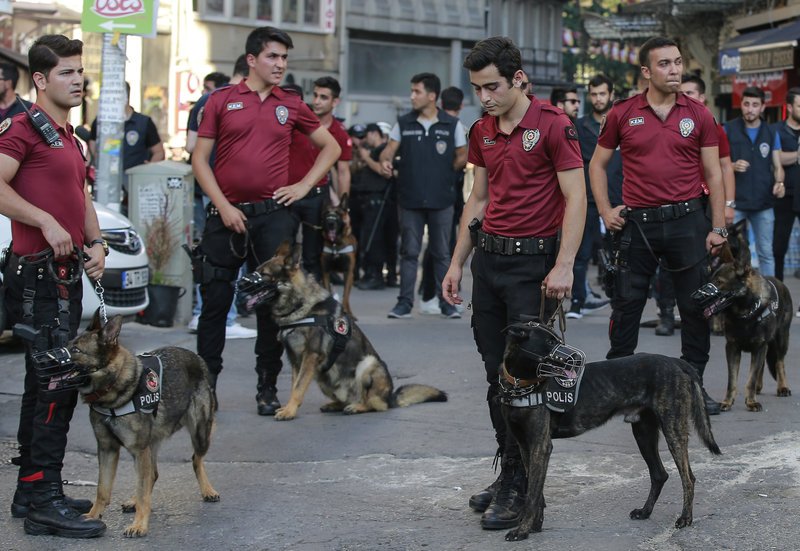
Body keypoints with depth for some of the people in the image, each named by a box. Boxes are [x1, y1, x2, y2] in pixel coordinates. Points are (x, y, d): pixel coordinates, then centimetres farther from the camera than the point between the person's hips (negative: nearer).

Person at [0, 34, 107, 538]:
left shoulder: (70, 137, 19)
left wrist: (95, 242, 10)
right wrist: (47, 222, -23)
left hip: (67, 274, 10)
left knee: (48, 385, 14)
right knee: (55, 384, -12)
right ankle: (45, 500, -10)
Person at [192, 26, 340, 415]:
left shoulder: (291, 105, 8)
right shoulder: (222, 101, 3)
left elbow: (331, 147, 18)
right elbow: (199, 158, 2)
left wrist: (304, 186, 7)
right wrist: (223, 207, -8)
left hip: (274, 215, 1)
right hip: (226, 215, -1)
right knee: (215, 299, 2)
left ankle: (268, 387, 12)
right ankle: (205, 382, 12)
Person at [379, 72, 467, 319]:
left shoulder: (452, 125, 2)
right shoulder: (403, 123, 6)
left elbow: (462, 157, 7)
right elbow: (390, 148, 2)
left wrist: (443, 172, -2)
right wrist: (385, 160, -19)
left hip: (441, 200, -1)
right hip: (409, 199, 1)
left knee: (442, 253, 4)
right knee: (409, 252, 4)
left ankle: (447, 302, 10)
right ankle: (404, 303, 8)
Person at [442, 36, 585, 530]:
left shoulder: (553, 125, -11)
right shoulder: (483, 131, 10)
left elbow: (576, 198, -13)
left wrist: (564, 267, -21)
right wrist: (457, 263, 15)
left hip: (533, 261, -7)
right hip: (489, 257, 7)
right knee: (496, 373, 10)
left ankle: (518, 488, 1)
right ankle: (509, 472, 21)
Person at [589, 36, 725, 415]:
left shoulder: (698, 115, 3)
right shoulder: (622, 114, 1)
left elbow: (713, 173, 5)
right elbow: (598, 164, 11)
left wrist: (718, 227, 0)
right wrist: (605, 211, 1)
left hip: (687, 220, 1)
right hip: (637, 223, 0)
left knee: (696, 307, 4)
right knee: (626, 307, 5)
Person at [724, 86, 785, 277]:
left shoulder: (772, 134, 9)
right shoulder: (728, 130, 1)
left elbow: (778, 166, 9)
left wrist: (779, 182, -12)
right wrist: (733, 166, -19)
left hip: (764, 204, 2)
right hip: (735, 203, -2)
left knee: (766, 252, 7)